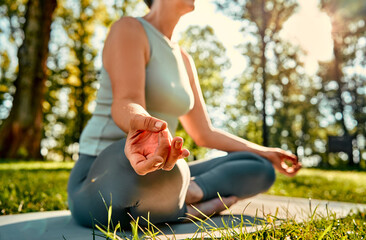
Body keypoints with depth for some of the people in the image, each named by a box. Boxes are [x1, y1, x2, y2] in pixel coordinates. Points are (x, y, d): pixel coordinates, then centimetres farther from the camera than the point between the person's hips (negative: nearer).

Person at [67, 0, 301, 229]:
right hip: (99, 182, -6)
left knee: (261, 169, 3)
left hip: (157, 175, 7)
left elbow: (205, 134, 15)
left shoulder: (183, 59, 14)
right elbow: (125, 103, -26)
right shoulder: (128, 29, -7)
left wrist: (264, 153, 15)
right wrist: (140, 126, -49)